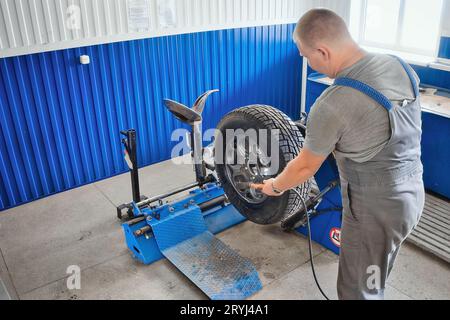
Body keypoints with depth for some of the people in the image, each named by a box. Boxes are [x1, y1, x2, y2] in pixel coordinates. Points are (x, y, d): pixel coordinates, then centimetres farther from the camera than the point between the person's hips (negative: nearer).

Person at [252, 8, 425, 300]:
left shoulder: (332, 106, -26)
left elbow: (305, 167, -11)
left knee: (358, 290, 14)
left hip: (376, 209, -8)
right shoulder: (400, 66, -4)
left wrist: (274, 187, 8)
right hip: (413, 192, 8)